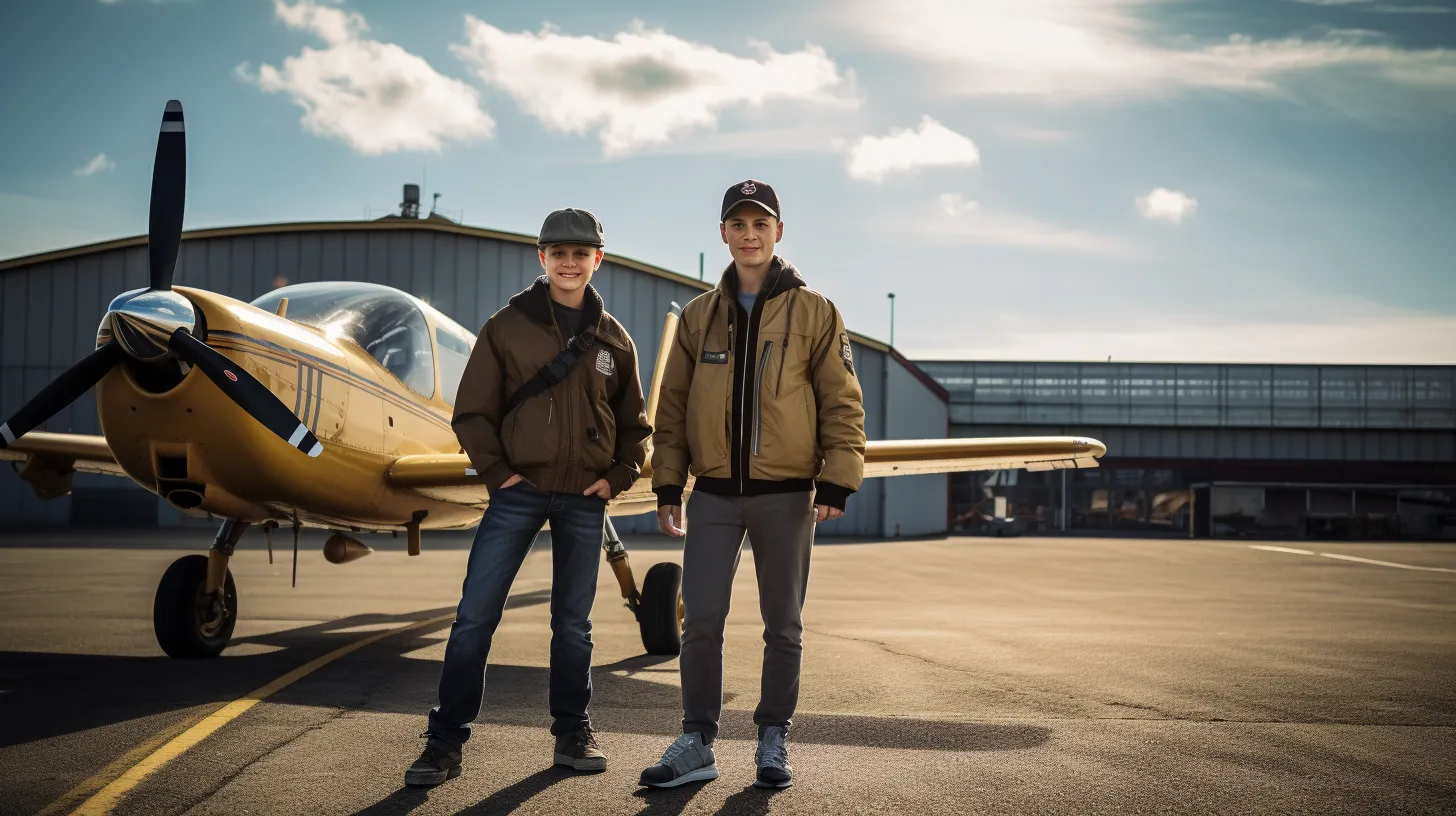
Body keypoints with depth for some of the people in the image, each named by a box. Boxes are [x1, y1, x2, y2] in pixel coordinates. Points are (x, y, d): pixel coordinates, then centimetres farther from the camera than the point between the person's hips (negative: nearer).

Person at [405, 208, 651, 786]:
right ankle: (447, 739, 1)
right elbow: (473, 412, 1)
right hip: (519, 491, -2)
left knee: (574, 622, 10)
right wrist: (497, 472, -7)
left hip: (584, 500, 2)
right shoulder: (507, 327, 1)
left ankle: (573, 731, 23)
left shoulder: (613, 339, 8)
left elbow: (634, 424, 15)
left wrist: (617, 477, 2)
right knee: (475, 613, -6)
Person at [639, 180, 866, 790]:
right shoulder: (700, 315, 8)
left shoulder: (814, 312, 1)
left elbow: (842, 402, 0)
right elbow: (673, 405, 10)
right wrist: (667, 486, 4)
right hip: (715, 493, 2)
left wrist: (836, 483, -8)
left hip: (786, 495, -1)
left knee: (783, 626, 7)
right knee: (700, 621, -2)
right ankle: (697, 744, 8)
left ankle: (773, 741, 20)